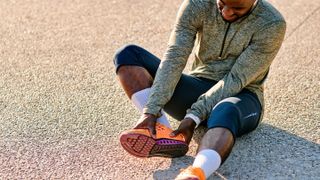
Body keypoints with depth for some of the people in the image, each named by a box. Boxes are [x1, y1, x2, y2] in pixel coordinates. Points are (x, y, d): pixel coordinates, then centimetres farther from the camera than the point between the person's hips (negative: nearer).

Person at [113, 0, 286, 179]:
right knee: (129, 55, -15)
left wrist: (194, 116, -28)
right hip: (199, 87, 4)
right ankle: (162, 133, -35)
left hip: (240, 97, -3)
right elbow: (175, 58, -18)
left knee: (226, 113, -42)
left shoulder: (272, 24, -17)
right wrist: (151, 111, -28)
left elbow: (236, 80, -20)